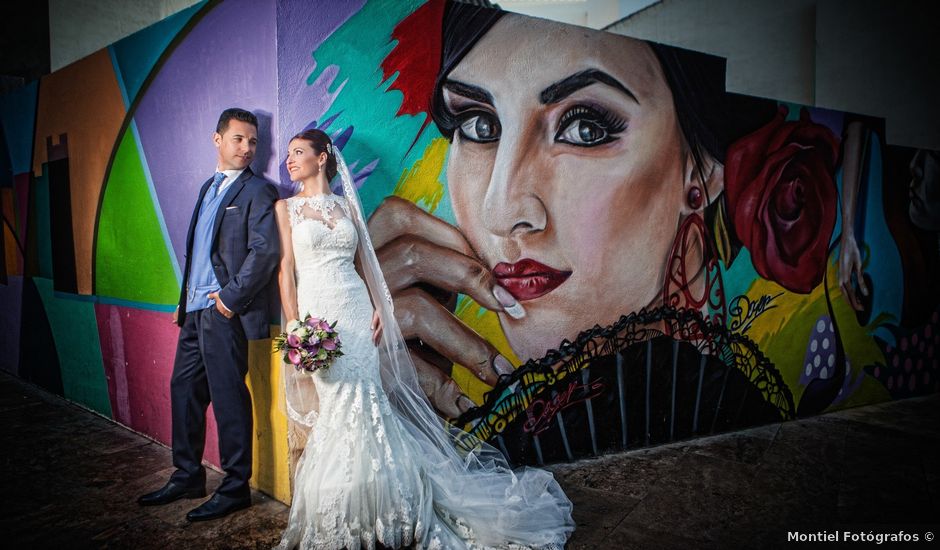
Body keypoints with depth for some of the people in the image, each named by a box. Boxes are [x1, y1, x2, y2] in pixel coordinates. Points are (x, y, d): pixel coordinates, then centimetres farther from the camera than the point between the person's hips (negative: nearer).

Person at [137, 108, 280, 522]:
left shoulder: (258, 191, -6)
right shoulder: (208, 187, 19)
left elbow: (264, 251, -16)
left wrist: (232, 297, -17)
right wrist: (184, 301, 19)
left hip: (225, 311, -8)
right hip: (196, 308, 8)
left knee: (228, 397, -2)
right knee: (184, 389, 14)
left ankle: (236, 489, 10)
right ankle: (187, 476, 28)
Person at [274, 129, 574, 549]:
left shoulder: (347, 205, 13)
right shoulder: (286, 207, 6)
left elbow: (364, 261, 12)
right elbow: (285, 268, -2)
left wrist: (379, 308, -1)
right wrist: (294, 326, -11)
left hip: (357, 309, 2)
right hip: (317, 312, -2)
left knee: (363, 401, -2)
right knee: (340, 404, -3)